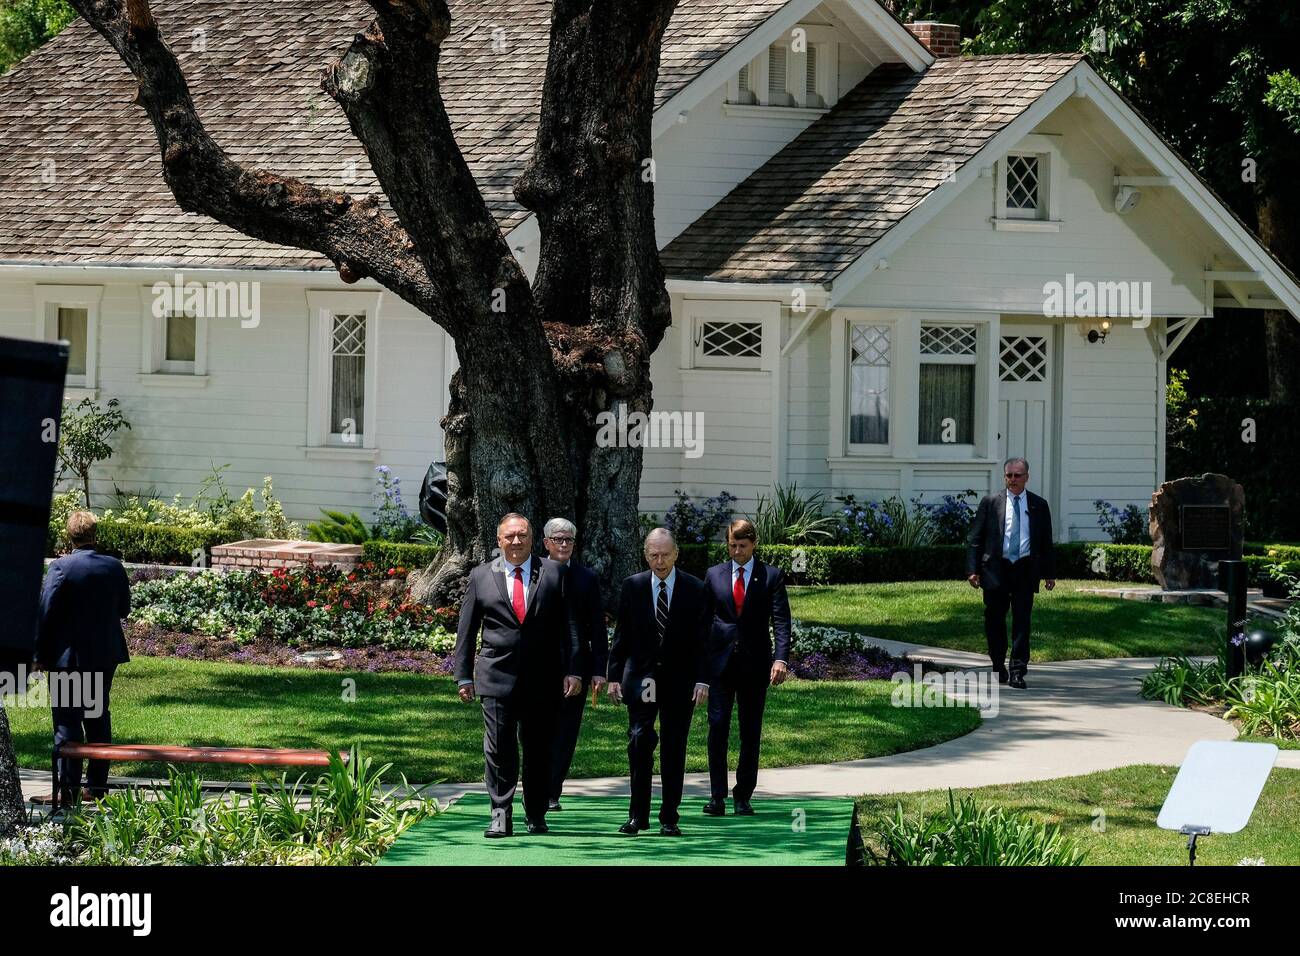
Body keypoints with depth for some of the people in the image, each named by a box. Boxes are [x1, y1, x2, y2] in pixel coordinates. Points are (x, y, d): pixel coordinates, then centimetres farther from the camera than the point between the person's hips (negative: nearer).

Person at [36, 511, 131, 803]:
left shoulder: (61, 568, -15)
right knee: (98, 717, 15)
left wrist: (41, 655, -6)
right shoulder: (114, 567, -2)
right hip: (105, 655, 5)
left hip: (68, 657, -5)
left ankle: (68, 787, -4)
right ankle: (97, 784, 17)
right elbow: (124, 608, 8)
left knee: (67, 720, 0)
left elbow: (46, 614, -14)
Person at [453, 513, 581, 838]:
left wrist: (572, 671, -3)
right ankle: (501, 815, -2)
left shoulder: (555, 573, 6)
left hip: (543, 678, 0)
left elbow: (569, 626, 4)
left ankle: (536, 816, 16)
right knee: (499, 748, -6)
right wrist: (464, 675, 5)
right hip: (497, 677, 0)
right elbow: (466, 630, 10)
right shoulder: (481, 576, 8)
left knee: (539, 748, 5)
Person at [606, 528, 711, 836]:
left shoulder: (695, 590, 0)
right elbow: (621, 635, 7)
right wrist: (614, 676, 2)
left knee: (674, 750, 3)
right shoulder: (633, 586, 4)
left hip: (679, 679, 0)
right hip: (641, 678, 0)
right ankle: (638, 814, -4)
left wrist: (702, 680, -8)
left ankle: (669, 818, 9)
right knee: (639, 741, -10)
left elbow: (703, 639, 0)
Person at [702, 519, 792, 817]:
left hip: (755, 664, -1)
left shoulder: (771, 576, 2)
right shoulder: (714, 575, 9)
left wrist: (781, 658, -17)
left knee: (751, 732, 4)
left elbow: (781, 621, -4)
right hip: (720, 662, 1)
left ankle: (743, 795, 12)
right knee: (718, 727, -8)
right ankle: (717, 795, -6)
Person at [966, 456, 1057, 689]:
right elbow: (975, 539, 4)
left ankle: (1018, 672, -5)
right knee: (994, 620, 6)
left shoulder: (1039, 506, 8)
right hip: (996, 569, 0)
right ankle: (999, 668, 20)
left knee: (1022, 621, -6)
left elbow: (1046, 542, 13)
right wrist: (973, 569, -4)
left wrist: (1050, 573, 9)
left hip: (1025, 570, 0)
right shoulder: (991, 503, 5)